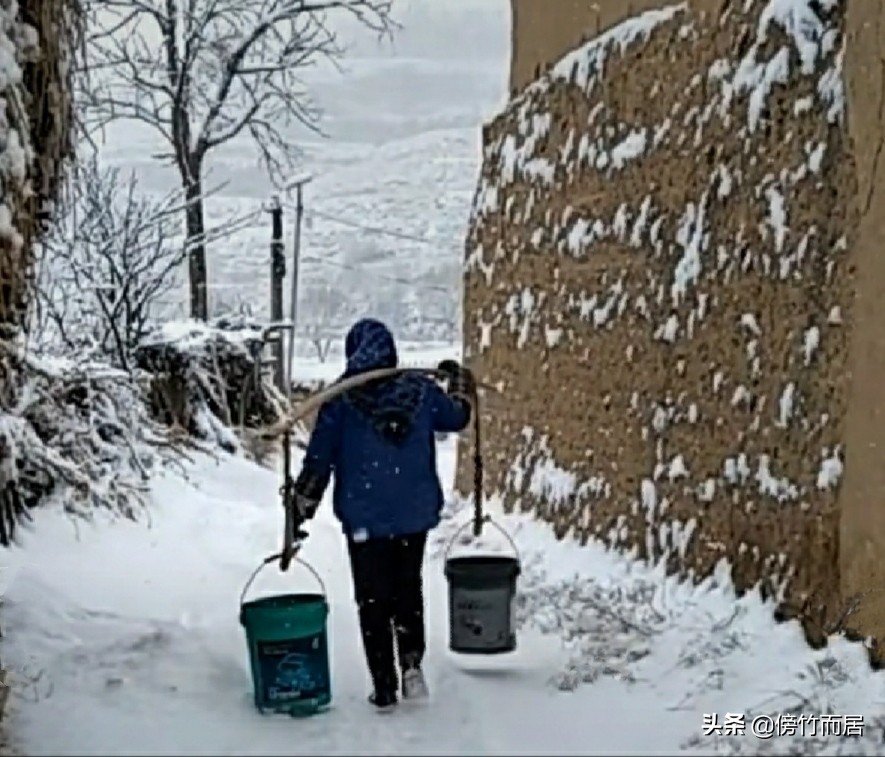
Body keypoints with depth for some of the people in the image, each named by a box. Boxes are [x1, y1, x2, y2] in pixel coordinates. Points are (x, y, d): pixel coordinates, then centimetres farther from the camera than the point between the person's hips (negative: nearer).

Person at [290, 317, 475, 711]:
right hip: (415, 514, 2)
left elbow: (319, 458, -5)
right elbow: (457, 418, 17)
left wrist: (301, 507, 6)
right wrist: (459, 382, 37)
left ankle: (384, 689, 12)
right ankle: (412, 661, 3)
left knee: (373, 601, 9)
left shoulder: (340, 399, -9)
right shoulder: (421, 390, -2)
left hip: (364, 518, -2)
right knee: (409, 589, 20)